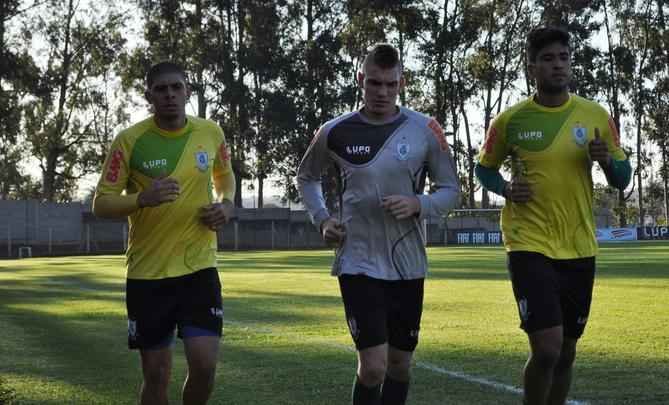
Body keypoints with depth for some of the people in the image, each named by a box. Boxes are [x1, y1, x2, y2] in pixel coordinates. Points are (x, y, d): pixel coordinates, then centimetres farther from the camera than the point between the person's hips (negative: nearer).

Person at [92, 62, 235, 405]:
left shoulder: (211, 133, 1)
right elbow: (101, 205, -6)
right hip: (147, 273, -2)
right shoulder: (129, 140, -8)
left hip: (199, 267, 2)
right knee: (156, 375, 3)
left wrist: (226, 204, 0)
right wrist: (142, 199, -25)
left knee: (204, 366, -9)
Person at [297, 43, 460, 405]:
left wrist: (418, 205, -17)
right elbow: (306, 177, 15)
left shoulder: (425, 130, -4)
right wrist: (322, 219, -1)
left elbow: (451, 190, 3)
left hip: (407, 265, 2)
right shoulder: (335, 132, -4)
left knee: (400, 364, 12)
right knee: (374, 366, -12)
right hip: (358, 263, -2)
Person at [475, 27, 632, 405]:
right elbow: (484, 169, 11)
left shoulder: (596, 116, 1)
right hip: (530, 245, -3)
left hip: (580, 249, 4)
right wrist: (505, 189, -10)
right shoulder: (510, 119, -4)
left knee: (566, 353, 13)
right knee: (547, 348, -15)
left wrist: (606, 160, -13)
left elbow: (623, 178, 9)